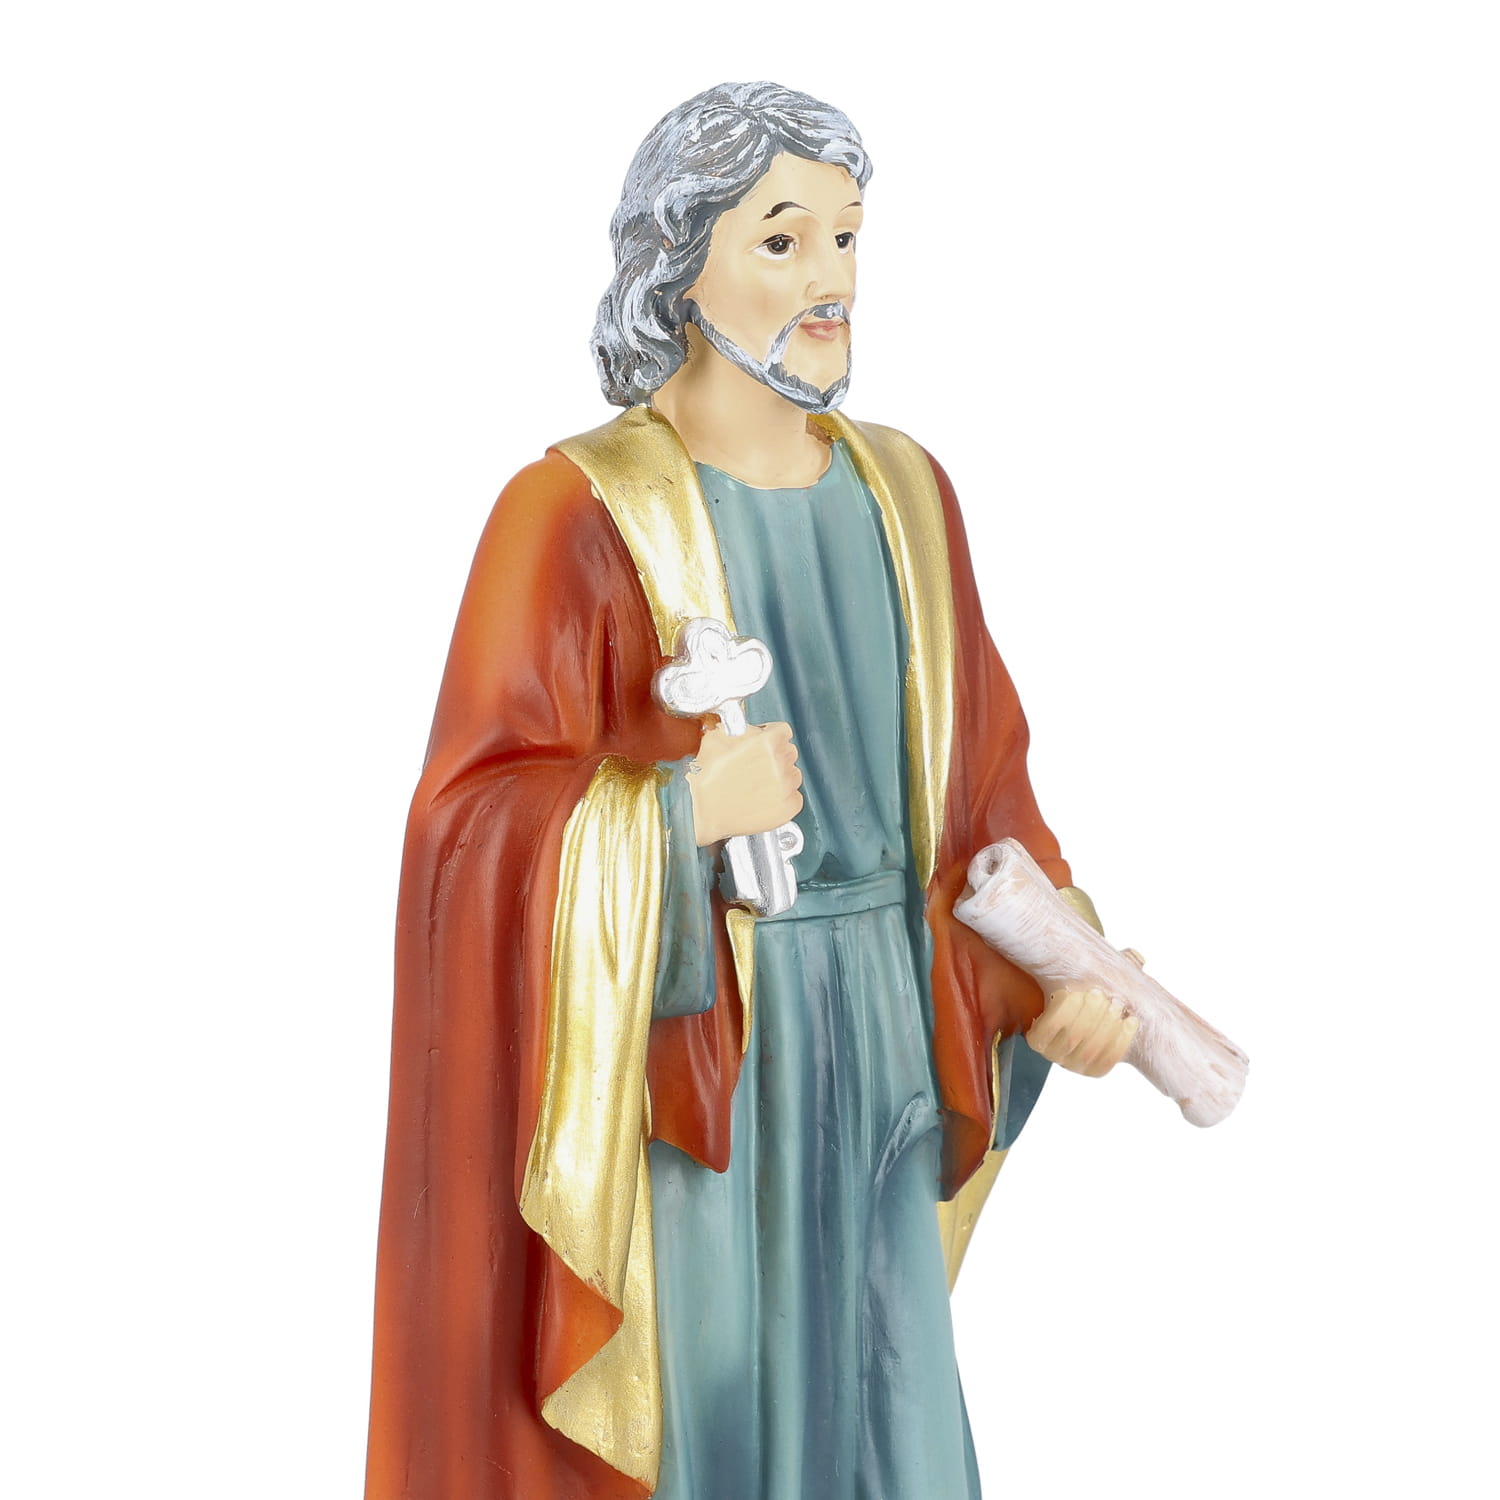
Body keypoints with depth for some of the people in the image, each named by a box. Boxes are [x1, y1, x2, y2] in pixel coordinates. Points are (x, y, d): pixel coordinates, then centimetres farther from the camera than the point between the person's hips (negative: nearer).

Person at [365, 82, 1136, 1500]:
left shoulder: (901, 493, 5)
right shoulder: (578, 515, -13)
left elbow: (970, 766, 9)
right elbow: (477, 822, -14)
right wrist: (682, 812, -26)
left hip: (871, 1042, 6)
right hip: (677, 1047, -5)